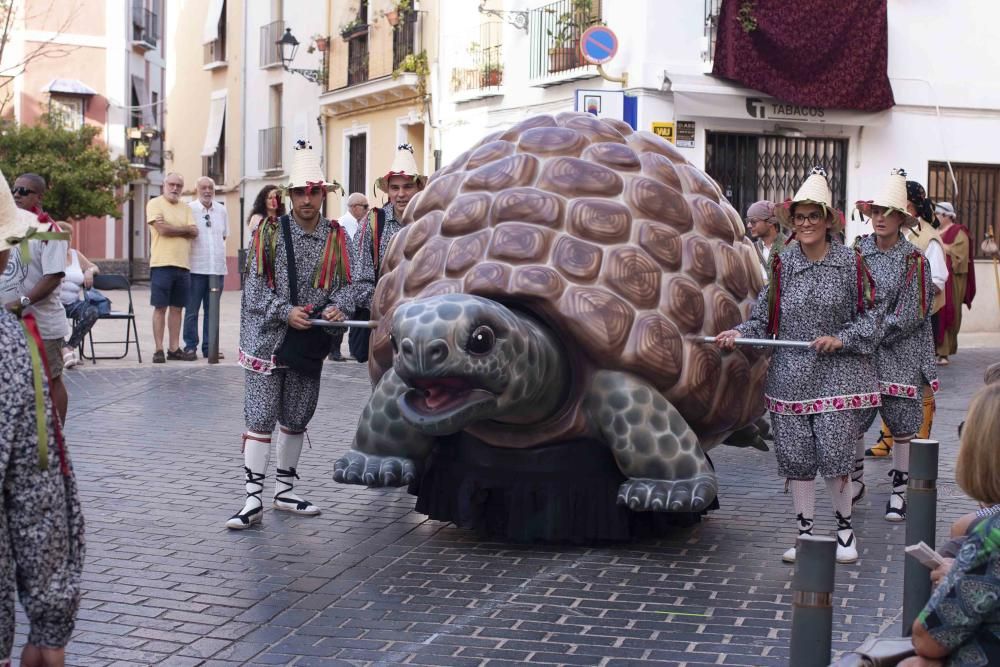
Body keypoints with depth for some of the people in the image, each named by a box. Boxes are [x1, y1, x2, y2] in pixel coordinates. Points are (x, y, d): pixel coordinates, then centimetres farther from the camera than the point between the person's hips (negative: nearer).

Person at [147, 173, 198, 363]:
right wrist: (185, 229, -1)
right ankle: (159, 350, 1)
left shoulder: (186, 208, 15)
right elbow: (162, 229, -14)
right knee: (160, 308, -2)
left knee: (177, 308, 8)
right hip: (162, 264, -5)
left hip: (183, 265, 5)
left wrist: (172, 228, -10)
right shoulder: (155, 204, -1)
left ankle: (174, 349, 13)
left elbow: (194, 232, 2)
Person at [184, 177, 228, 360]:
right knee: (192, 310, -1)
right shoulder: (189, 209, -3)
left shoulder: (222, 210, 10)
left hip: (217, 267, 4)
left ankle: (209, 347, 13)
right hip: (196, 267, -4)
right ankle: (190, 346, 6)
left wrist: (220, 253, 11)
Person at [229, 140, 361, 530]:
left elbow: (347, 284, 8)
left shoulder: (336, 236, 5)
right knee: (260, 420, -5)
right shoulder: (269, 231, -5)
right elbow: (255, 285, -8)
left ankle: (284, 490, 27)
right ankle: (253, 500, -2)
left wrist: (338, 308, -13)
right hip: (268, 339, -4)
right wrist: (286, 312, -20)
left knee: (296, 421, 14)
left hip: (311, 344, 4)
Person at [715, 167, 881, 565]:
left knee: (835, 455, -5)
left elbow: (869, 315, 2)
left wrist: (841, 339, -12)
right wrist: (740, 333, -10)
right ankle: (805, 532, 16)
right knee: (795, 457, 5)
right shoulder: (782, 263, 6)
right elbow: (765, 315, 7)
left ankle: (844, 528, 15)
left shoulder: (850, 263, 0)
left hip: (837, 374, -3)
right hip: (790, 375, 3)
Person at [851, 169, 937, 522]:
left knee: (901, 421, 3)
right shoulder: (857, 252, 3)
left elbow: (910, 315, -10)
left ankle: (899, 489, 15)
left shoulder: (913, 261, -6)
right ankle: (856, 479, 25)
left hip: (898, 353, -2)